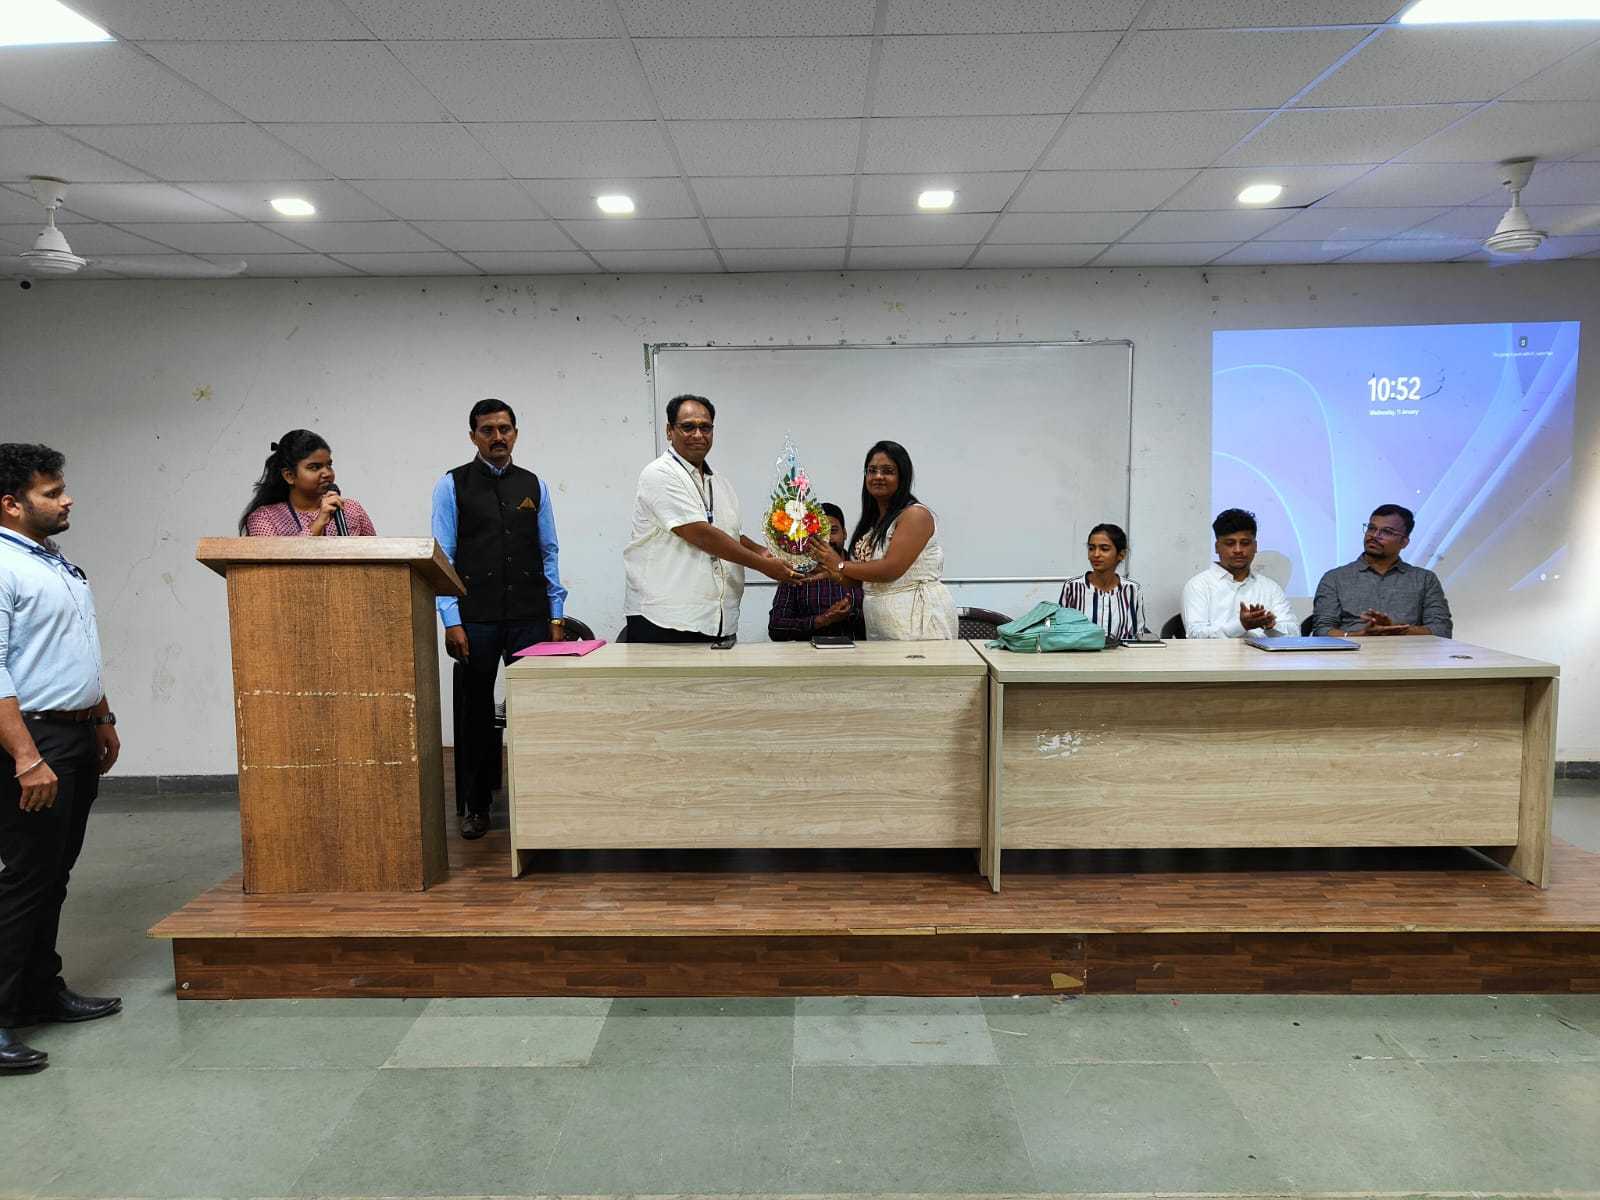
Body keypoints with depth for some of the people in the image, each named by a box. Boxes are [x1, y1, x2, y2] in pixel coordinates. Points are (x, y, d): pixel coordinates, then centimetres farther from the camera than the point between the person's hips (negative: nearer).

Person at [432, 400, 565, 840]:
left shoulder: (534, 486, 10)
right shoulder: (452, 486, 2)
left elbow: (549, 552, 10)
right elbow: (442, 556, -2)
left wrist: (556, 614, 5)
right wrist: (452, 621, -8)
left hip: (530, 617, 2)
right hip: (476, 618, -1)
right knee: (475, 712, 8)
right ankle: (474, 807, 20)